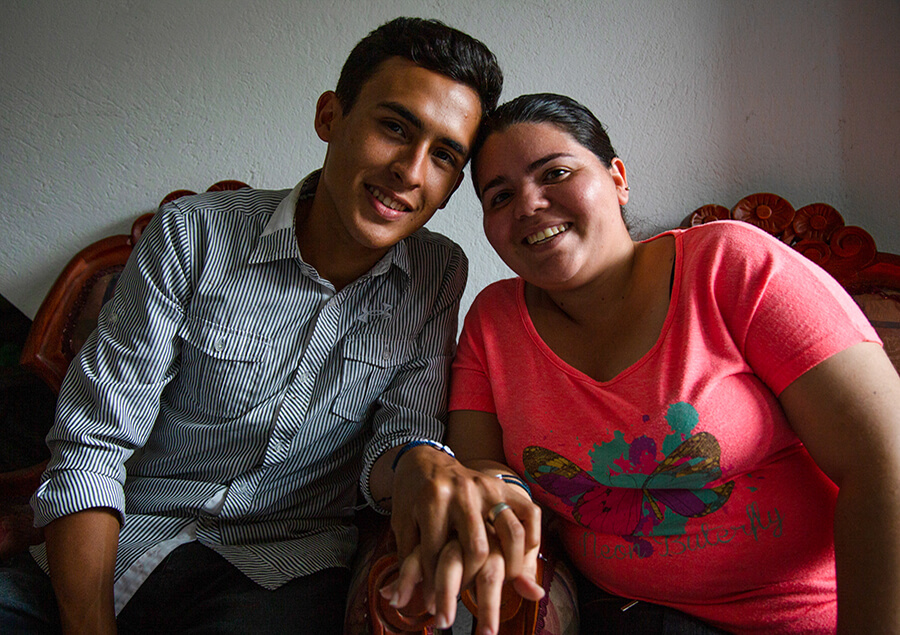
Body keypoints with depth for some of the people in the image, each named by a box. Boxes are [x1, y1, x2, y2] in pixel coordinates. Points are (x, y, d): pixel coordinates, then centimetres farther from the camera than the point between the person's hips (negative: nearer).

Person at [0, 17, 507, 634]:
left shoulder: (440, 274, -1)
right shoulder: (192, 235, -8)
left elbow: (399, 434, -4)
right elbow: (90, 445, -8)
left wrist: (422, 469, -30)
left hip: (282, 561, 0)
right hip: (128, 533, 1)